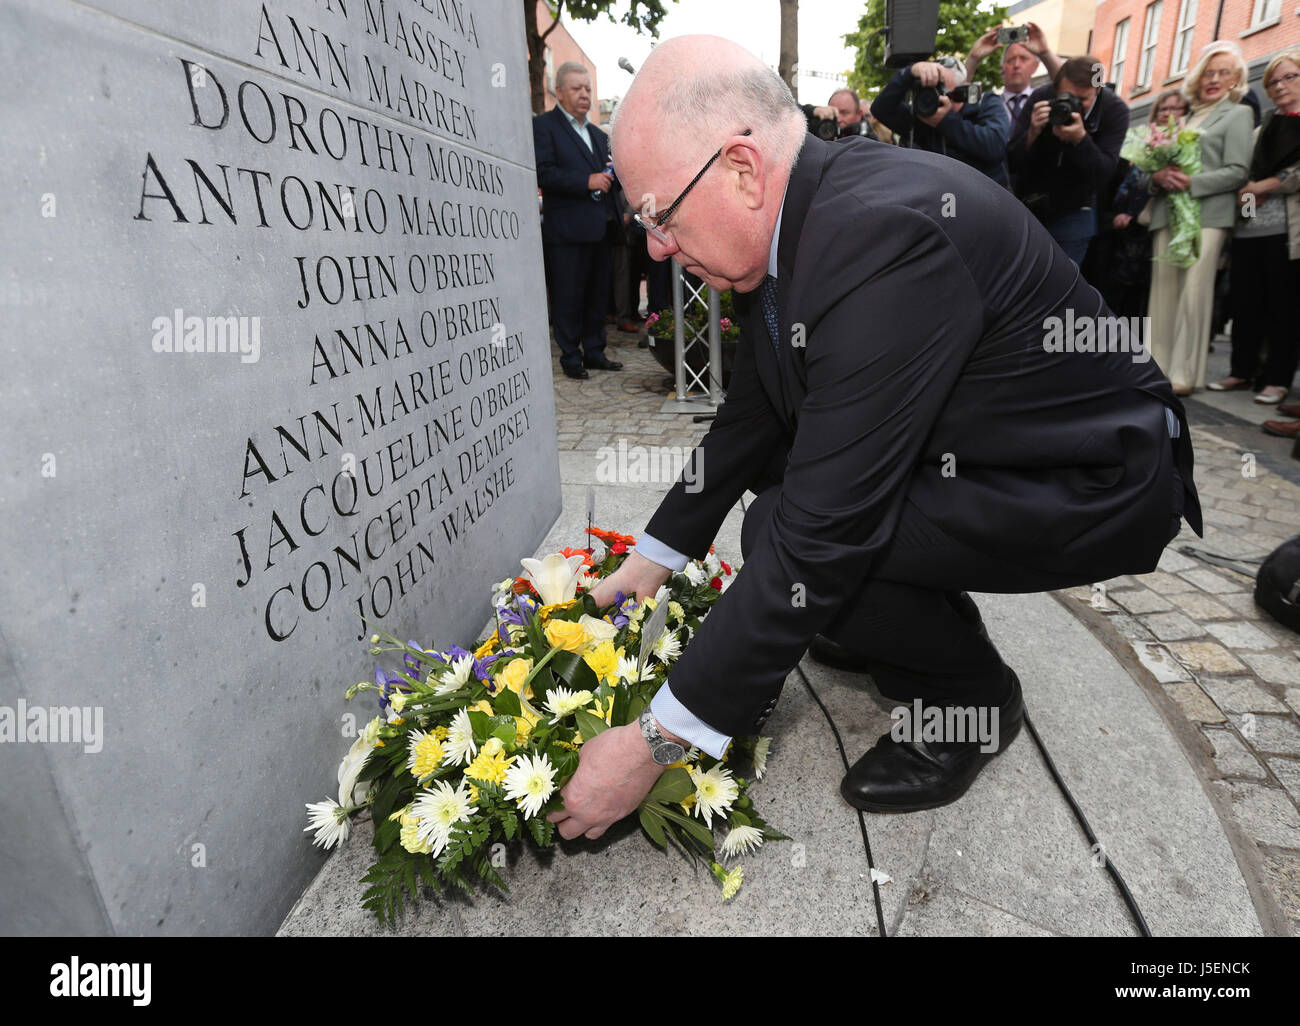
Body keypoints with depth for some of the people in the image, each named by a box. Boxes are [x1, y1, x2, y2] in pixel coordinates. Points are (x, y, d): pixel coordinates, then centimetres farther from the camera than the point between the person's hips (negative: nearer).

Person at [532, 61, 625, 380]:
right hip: (568, 229, -7)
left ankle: (594, 351, 20)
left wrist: (610, 176, 3)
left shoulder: (598, 133, 23)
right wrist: (587, 181, -19)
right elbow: (544, 173, -14)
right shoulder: (543, 125, -1)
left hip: (600, 228, 7)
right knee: (568, 297, -3)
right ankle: (570, 357, 6)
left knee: (598, 294, 10)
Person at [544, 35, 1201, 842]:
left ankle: (974, 698, 3)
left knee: (785, 528, -24)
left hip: (1089, 486, -8)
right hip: (964, 453, 9)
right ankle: (921, 626, 23)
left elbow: (821, 532, -33)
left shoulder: (883, 232, -32)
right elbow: (751, 415, 7)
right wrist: (654, 559, 8)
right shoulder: (791, 221, -3)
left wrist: (658, 742, -27)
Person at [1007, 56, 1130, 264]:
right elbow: (1011, 163, -14)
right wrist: (1033, 132, -34)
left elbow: (1103, 176, -22)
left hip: (1073, 214, -1)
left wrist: (1081, 139, -36)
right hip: (1029, 207, 1)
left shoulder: (1115, 111, -14)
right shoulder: (1040, 98, -13)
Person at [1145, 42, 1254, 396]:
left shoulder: (1238, 114, 9)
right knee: (1163, 287, 0)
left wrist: (1192, 182, -14)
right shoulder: (1186, 116, 23)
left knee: (1194, 289, -13)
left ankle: (1185, 373, -13)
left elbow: (1237, 171, -2)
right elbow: (1159, 159, 20)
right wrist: (1159, 176, -2)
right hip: (1168, 212, 5)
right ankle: (1159, 366, 3)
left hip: (1207, 214, -5)